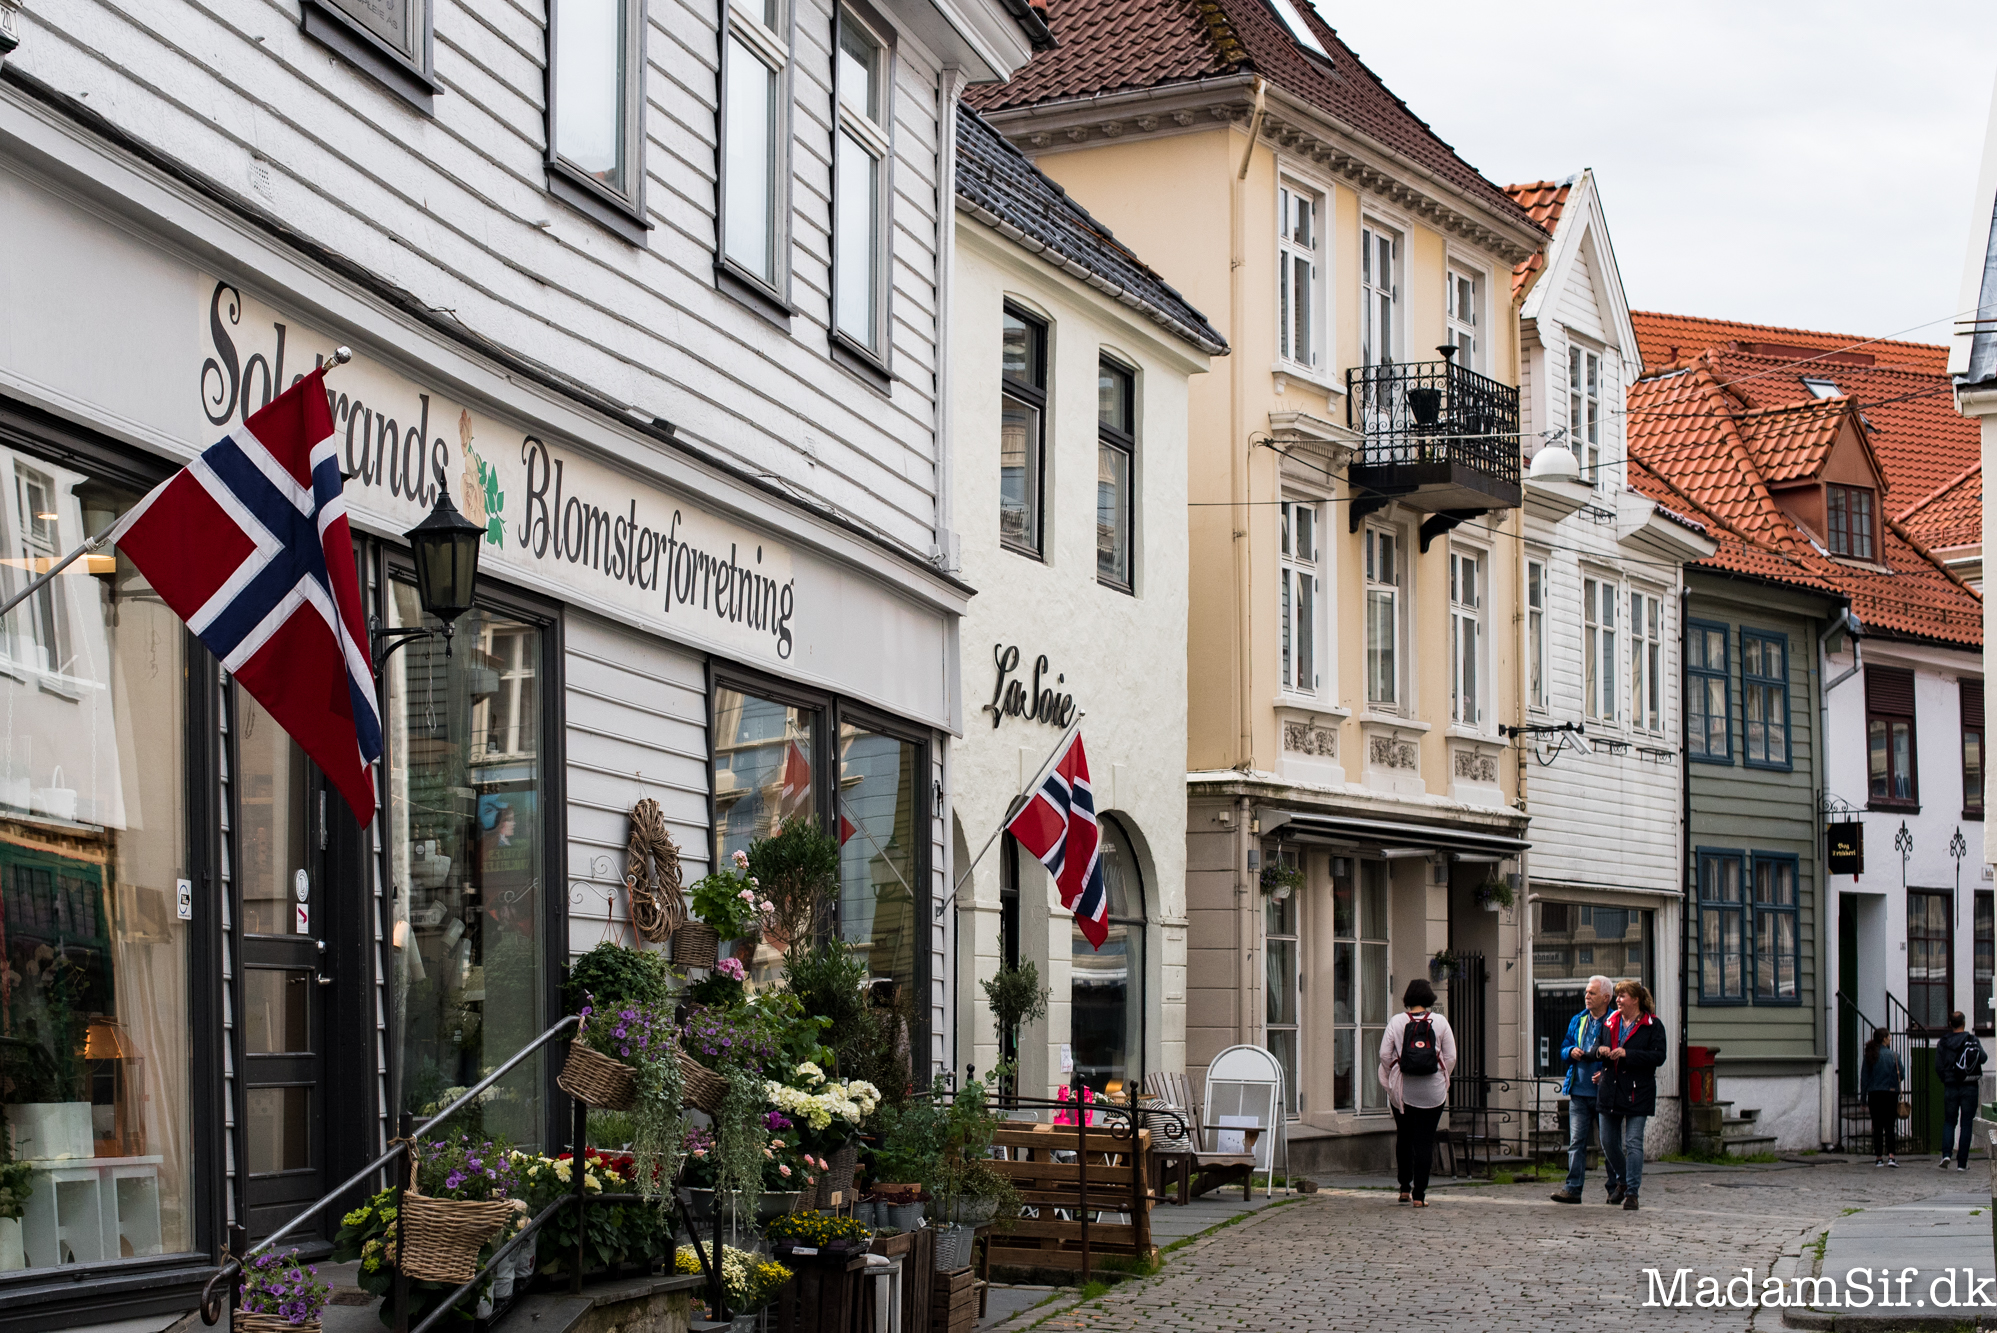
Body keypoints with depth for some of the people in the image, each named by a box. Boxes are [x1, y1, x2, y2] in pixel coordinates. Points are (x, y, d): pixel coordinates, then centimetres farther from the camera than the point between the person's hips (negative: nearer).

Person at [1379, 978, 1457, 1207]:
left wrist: (1393, 1080, 11)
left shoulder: (1396, 1022, -4)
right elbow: (1451, 1056, -2)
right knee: (1425, 1141, 3)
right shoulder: (1440, 1022, -3)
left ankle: (1405, 1188, 19)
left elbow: (1384, 1055, -4)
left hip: (1402, 1090, 1)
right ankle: (1419, 1195, 1)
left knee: (1404, 1138, 17)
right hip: (1432, 1091, -1)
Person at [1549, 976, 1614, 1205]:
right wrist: (1571, 1052, -2)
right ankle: (1572, 1188, -6)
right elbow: (1564, 1049, 20)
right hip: (1579, 1091, 4)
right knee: (1576, 1141, -3)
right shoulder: (1577, 1021, 14)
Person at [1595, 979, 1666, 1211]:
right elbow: (1597, 1048, 24)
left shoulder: (1652, 1025, -3)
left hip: (1637, 1092, -6)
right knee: (1608, 1142, 9)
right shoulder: (1610, 1023, 13)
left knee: (1633, 1143, -8)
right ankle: (1620, 1181, 31)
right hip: (1610, 1091, 6)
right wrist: (1600, 1050, -1)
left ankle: (1631, 1192, -6)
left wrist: (1627, 1054, -19)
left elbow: (1658, 1056, -12)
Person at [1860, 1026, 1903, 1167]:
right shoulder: (1893, 1055, -6)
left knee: (1877, 1128, 8)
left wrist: (1864, 1098, 9)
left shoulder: (1869, 1056, 2)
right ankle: (1891, 1156, -13)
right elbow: (1901, 1075, -4)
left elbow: (1863, 1077, 3)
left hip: (1874, 1094, 2)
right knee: (1889, 1126, 0)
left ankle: (1878, 1158, 7)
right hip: (1890, 1093, -2)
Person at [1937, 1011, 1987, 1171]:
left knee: (1949, 1121, 12)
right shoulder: (1973, 1040, -3)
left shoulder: (1944, 1042, -1)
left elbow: (1938, 1066, -5)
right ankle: (1962, 1162, 2)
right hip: (1970, 1086, -1)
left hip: (1950, 1087, 1)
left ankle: (1946, 1154, -9)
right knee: (1967, 1123, 4)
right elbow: (1983, 1058, -8)